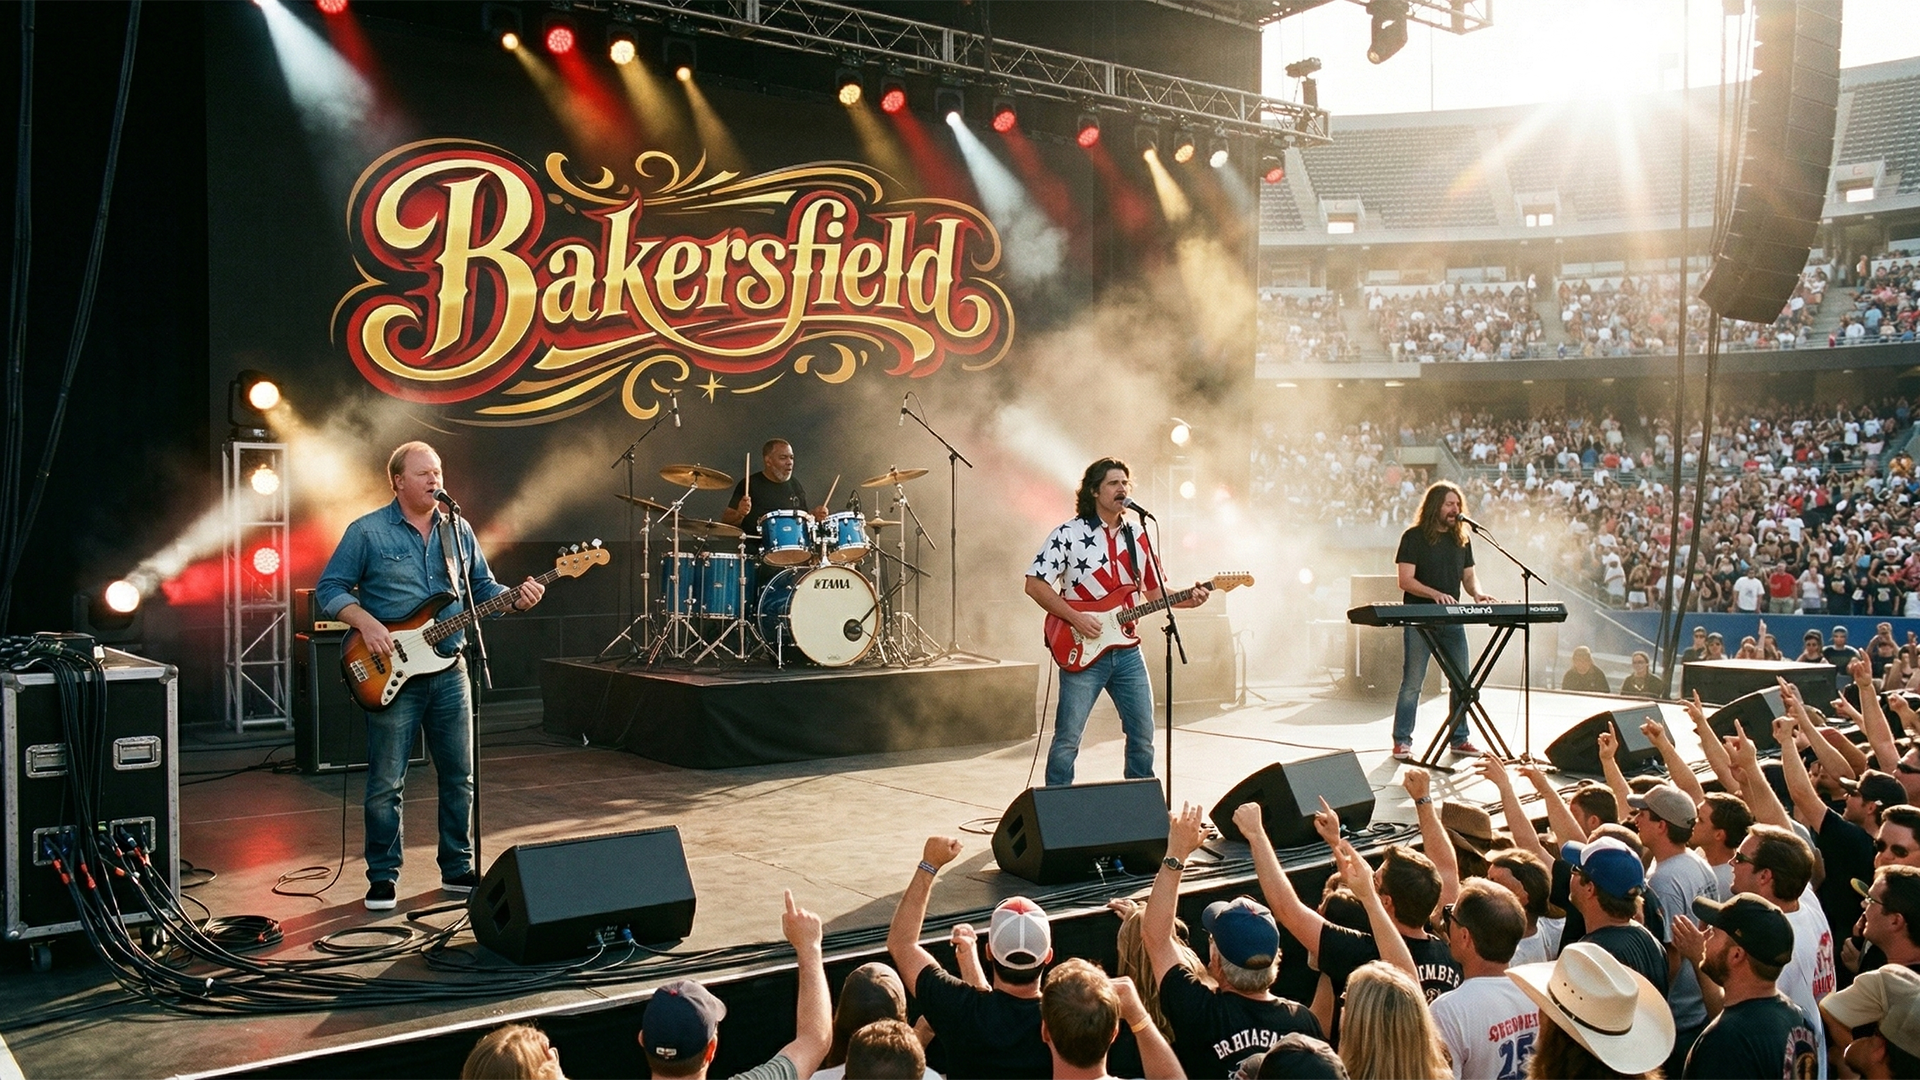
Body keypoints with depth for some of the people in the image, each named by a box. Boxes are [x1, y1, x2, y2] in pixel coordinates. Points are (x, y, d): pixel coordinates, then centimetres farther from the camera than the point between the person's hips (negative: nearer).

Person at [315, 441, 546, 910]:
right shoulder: (367, 532, -4)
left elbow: (482, 588, 14)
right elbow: (329, 589, -3)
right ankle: (382, 877, 15)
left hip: (449, 671, 5)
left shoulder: (458, 530, 10)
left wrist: (516, 597, -6)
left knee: (459, 777, 9)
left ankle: (457, 869, 23)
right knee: (386, 783, 1)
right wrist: (364, 622, -19)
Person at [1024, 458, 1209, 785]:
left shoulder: (1138, 537, 11)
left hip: (1127, 651, 5)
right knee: (1067, 740, -4)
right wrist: (1075, 617, -16)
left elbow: (1155, 591, 17)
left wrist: (1188, 599, -2)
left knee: (1143, 736, 9)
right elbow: (1035, 584, -8)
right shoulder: (1068, 534, -5)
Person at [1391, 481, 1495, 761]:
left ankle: (1459, 739, 19)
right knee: (1412, 682, -5)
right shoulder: (1414, 537, -6)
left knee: (1462, 682, 8)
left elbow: (1468, 577, 18)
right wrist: (1435, 594, -27)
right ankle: (1402, 741, 1)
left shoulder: (1461, 539, 13)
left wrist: (1477, 593, -5)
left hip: (1452, 620, 6)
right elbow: (1405, 580, -12)